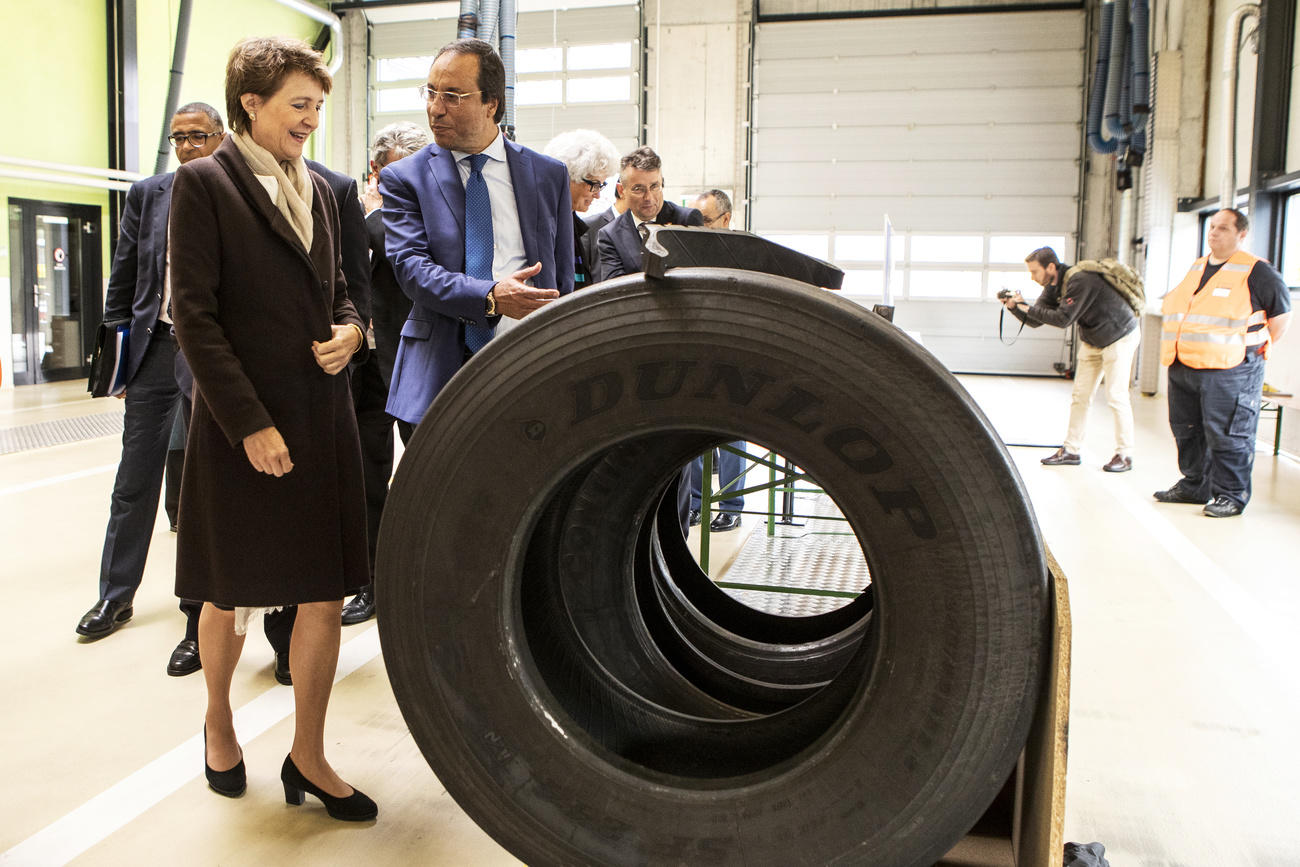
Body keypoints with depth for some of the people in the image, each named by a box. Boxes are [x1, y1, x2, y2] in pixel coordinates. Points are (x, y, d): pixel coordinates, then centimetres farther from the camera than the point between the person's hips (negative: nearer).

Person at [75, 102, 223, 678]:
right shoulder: (147, 194, 8)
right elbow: (124, 276, 11)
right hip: (153, 349, 4)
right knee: (135, 481, 13)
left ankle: (200, 619, 14)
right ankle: (115, 598, 30)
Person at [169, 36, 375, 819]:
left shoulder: (320, 189, 11)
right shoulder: (203, 183, -6)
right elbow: (196, 316, -11)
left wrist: (351, 328, -4)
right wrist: (249, 424, -16)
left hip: (324, 417, 5)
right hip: (243, 425, -5)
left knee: (326, 592, 5)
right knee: (234, 594, 12)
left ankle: (308, 756, 20)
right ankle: (219, 722, 40)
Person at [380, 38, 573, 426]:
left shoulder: (549, 174, 9)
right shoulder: (403, 178, 4)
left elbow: (563, 279, 11)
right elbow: (410, 266, -9)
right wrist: (491, 297, -25)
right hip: (440, 373, -1)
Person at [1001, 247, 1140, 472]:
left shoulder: (1080, 280, -29)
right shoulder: (1052, 287, -2)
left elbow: (1063, 319, -32)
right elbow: (1035, 321, -1)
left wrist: (1028, 308, -28)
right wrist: (1015, 306, -17)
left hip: (1120, 337, -9)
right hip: (1092, 341, 9)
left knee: (1116, 396, -8)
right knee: (1080, 395, 7)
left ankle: (1125, 455, 2)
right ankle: (1072, 450, 13)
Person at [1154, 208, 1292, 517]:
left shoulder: (1256, 272, -6)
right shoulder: (1197, 268, 15)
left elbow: (1282, 313, -1)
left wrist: (1257, 349, 2)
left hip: (1229, 372, -7)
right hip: (1183, 369, 7)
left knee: (1226, 435, -4)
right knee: (1187, 431, 14)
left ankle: (1231, 495, 6)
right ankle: (1193, 486, 28)